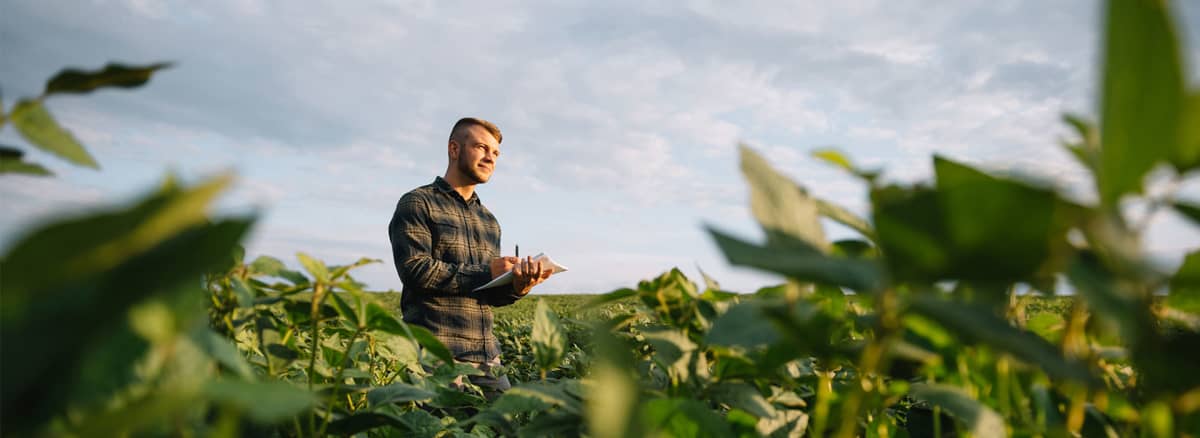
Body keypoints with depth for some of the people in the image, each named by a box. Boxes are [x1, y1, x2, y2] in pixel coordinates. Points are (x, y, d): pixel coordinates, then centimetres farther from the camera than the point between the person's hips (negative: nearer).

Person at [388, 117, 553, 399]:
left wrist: (517, 287, -5)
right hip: (435, 352, -6)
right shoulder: (417, 204, 0)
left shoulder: (489, 220, 19)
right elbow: (415, 270, -14)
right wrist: (486, 272, -12)